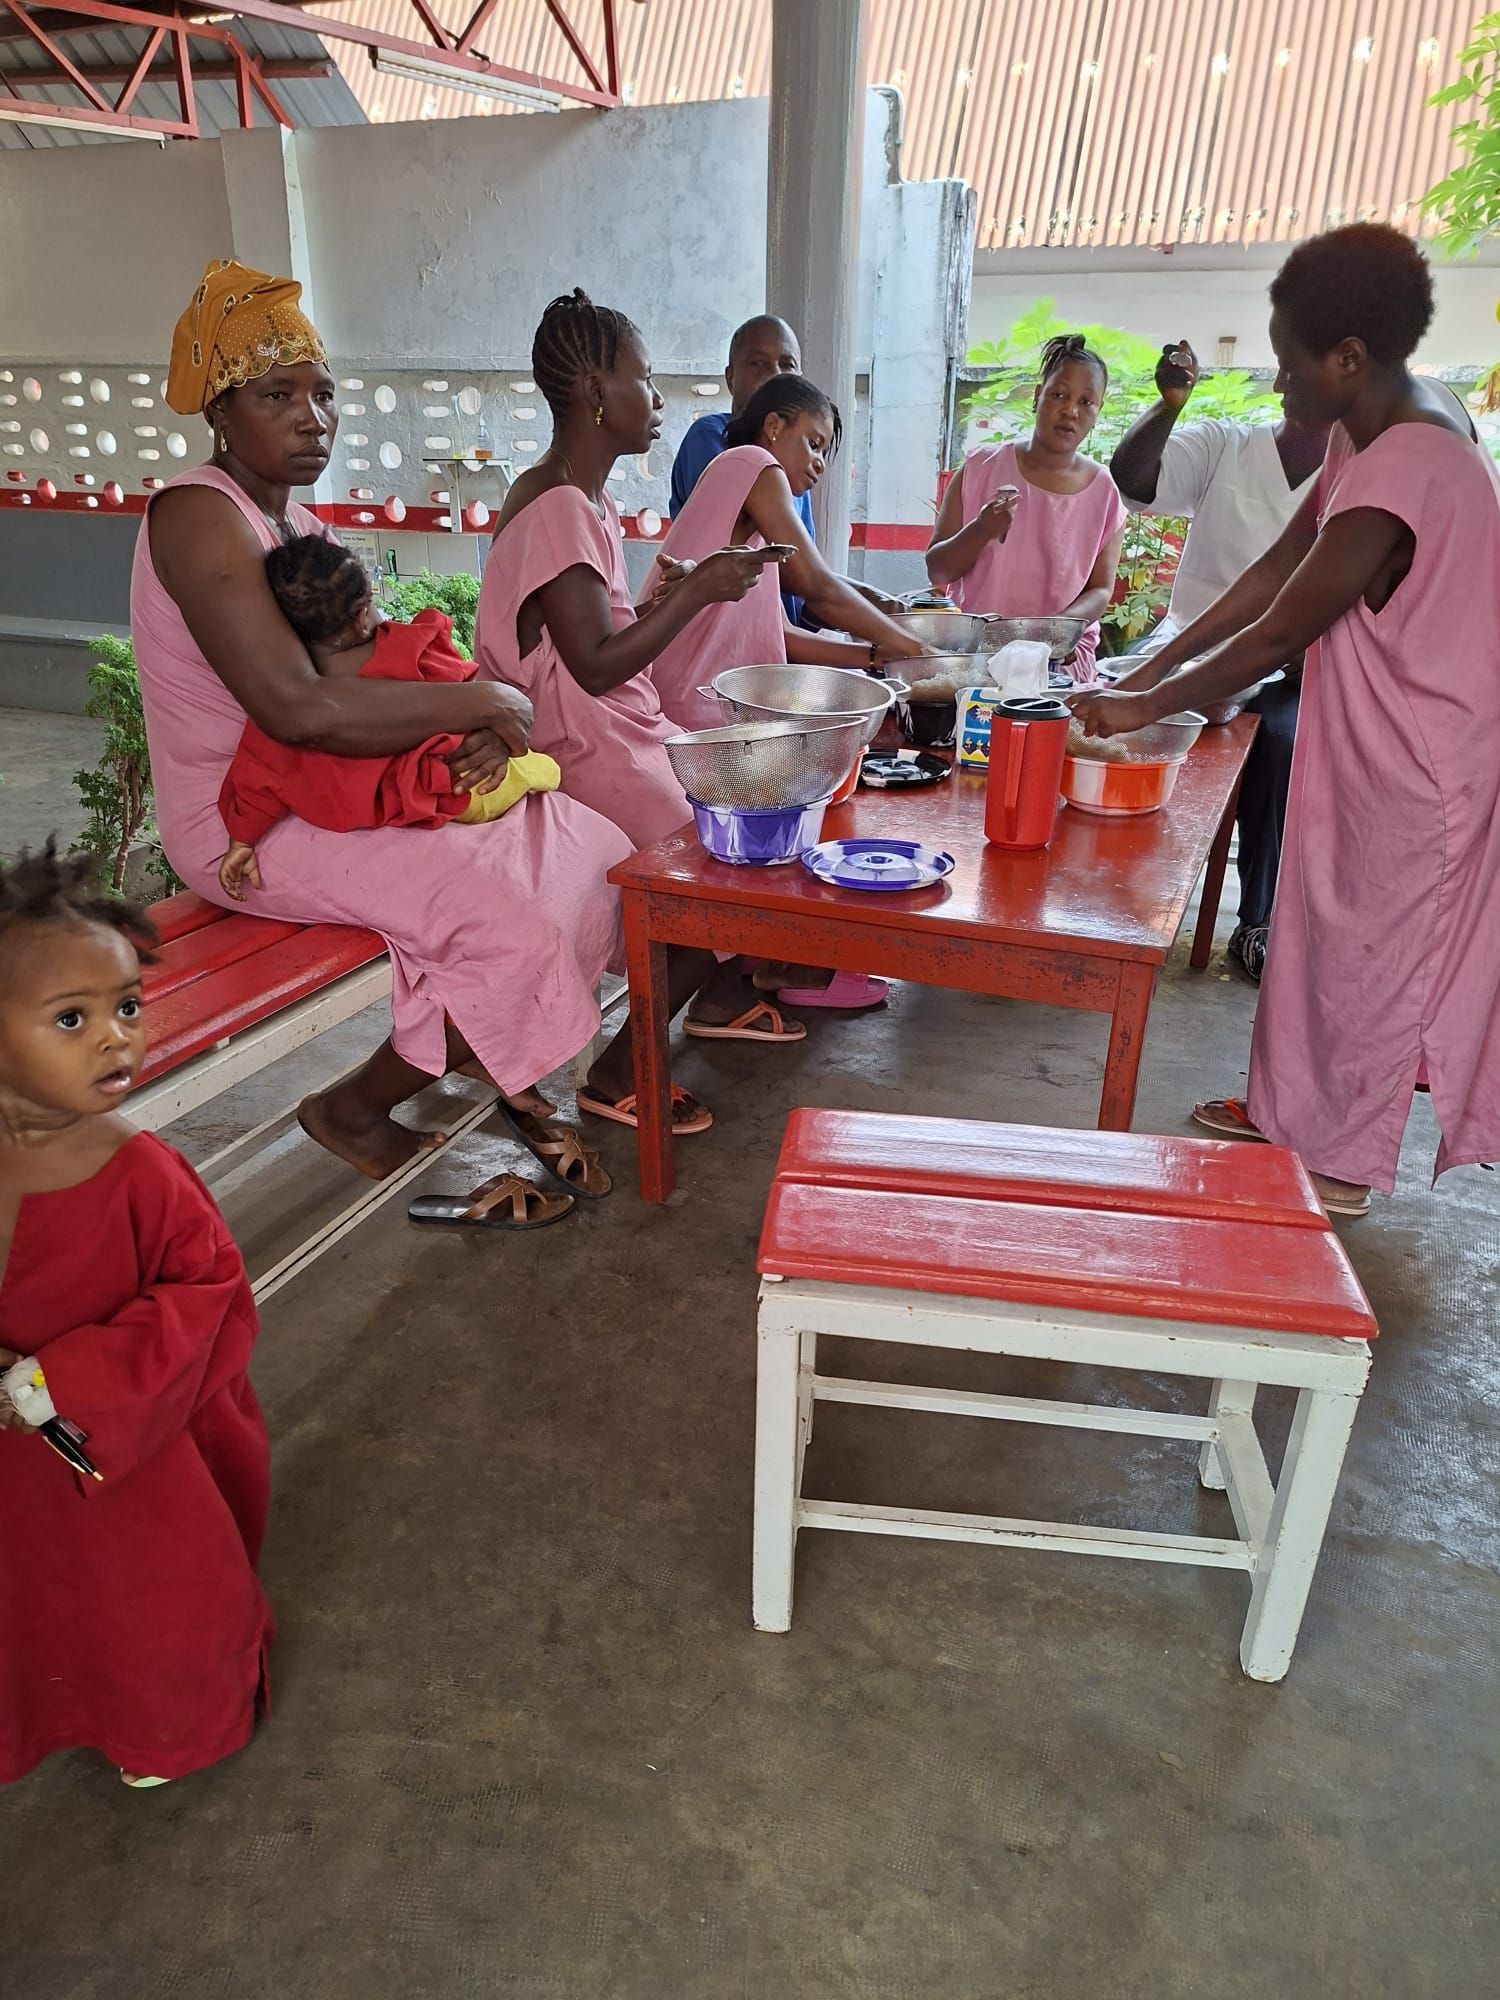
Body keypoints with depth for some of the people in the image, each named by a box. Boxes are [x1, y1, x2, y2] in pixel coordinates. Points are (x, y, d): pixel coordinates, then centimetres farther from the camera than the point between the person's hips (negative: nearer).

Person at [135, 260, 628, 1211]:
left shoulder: (296, 519, 12)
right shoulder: (200, 514, -18)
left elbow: (373, 663, 10)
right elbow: (296, 707, -31)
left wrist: (480, 724, -12)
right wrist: (483, 702, -23)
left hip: (333, 787, 9)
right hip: (248, 824, -9)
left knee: (583, 842, 4)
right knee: (501, 929, -25)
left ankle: (511, 1072, 16)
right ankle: (357, 1108, 1)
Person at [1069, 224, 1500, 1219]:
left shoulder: (1397, 476, -28)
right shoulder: (1379, 429, 3)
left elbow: (1278, 633, -23)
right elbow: (1278, 566, 7)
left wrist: (1146, 708, -13)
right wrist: (1156, 663, 3)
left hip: (1409, 761, -9)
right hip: (1373, 741, 9)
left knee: (1363, 948, 4)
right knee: (1328, 929, 19)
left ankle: (1338, 1162, 23)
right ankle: (1291, 1106, 36)